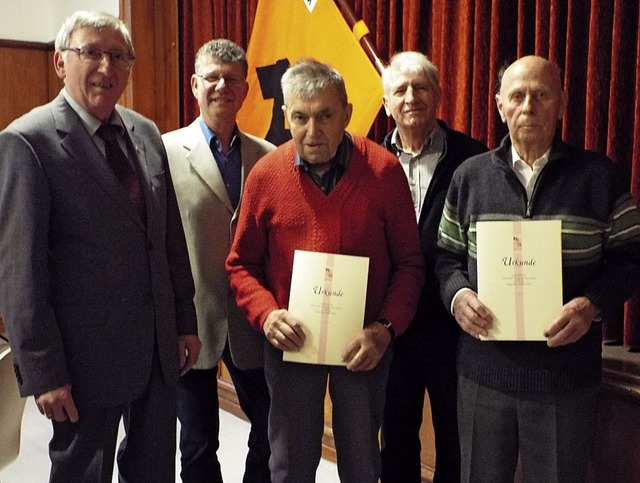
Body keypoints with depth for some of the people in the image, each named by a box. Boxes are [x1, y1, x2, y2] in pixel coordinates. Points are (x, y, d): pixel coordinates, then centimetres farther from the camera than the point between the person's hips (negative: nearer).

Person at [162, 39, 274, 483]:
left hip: (253, 323, 3)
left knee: (272, 433, 15)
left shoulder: (268, 156, 3)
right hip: (191, 322, -2)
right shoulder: (166, 151, -6)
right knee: (199, 446, 14)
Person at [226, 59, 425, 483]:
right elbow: (242, 264, 2)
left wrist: (386, 328, -15)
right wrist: (266, 313, -14)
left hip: (364, 344, 0)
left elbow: (409, 262, -4)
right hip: (291, 341, 1)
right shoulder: (265, 175, -6)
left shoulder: (385, 171, -9)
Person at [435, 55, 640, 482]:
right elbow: (448, 257, 9)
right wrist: (458, 294, -11)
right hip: (483, 371, 2)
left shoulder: (600, 175, -1)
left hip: (567, 378, -1)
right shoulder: (470, 175, 5)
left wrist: (592, 305, -16)